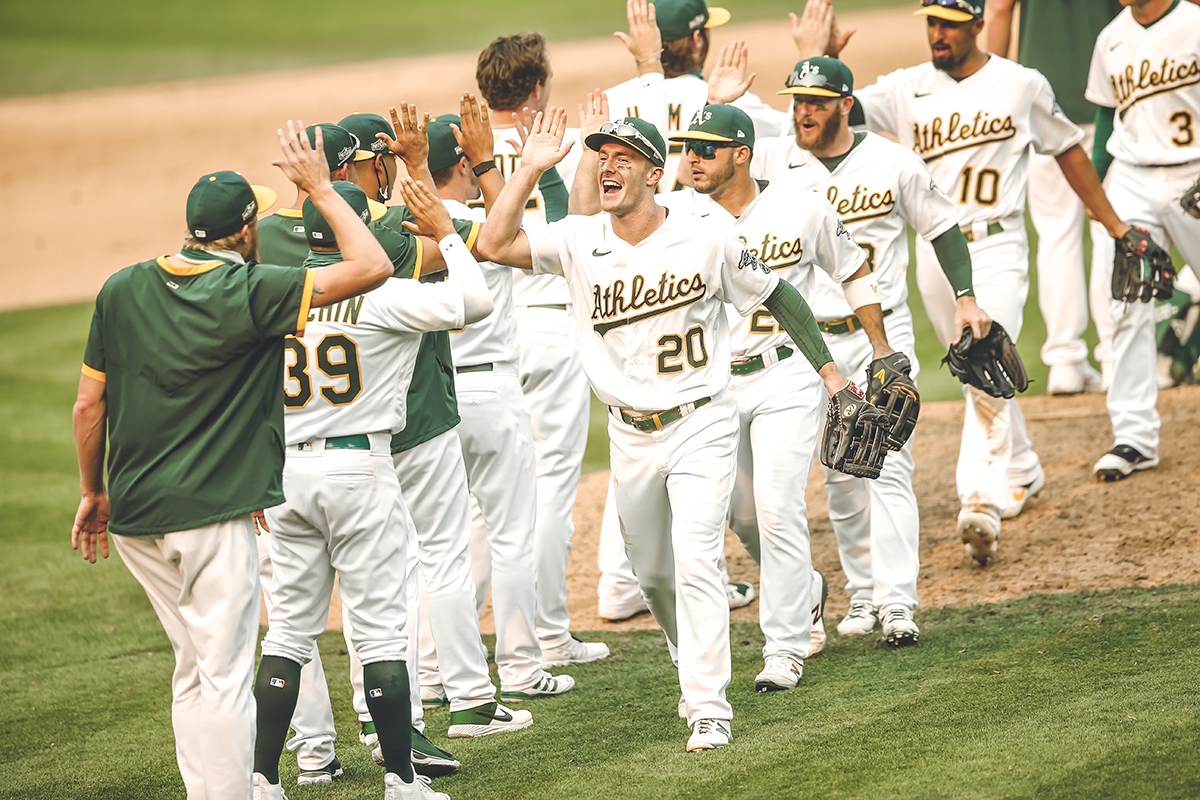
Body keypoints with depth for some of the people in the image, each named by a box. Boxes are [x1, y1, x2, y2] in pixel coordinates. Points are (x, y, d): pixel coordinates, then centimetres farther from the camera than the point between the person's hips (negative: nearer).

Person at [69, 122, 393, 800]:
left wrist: (94, 492, 21)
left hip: (133, 516, 6)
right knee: (222, 678, -3)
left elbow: (89, 404, 9)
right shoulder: (249, 292, -12)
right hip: (214, 516, -6)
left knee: (197, 670, 16)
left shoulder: (122, 291, 5)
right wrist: (320, 189, -3)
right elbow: (371, 267, -13)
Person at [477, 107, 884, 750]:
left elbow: (778, 296, 2)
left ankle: (708, 710, -13)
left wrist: (828, 370, 1)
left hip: (701, 426, -4)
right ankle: (697, 666, 39)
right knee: (651, 571, 14)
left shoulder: (707, 244, -10)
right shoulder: (578, 242, -4)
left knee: (694, 561, -15)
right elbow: (494, 246, -15)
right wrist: (530, 170, -19)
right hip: (630, 437, 4)